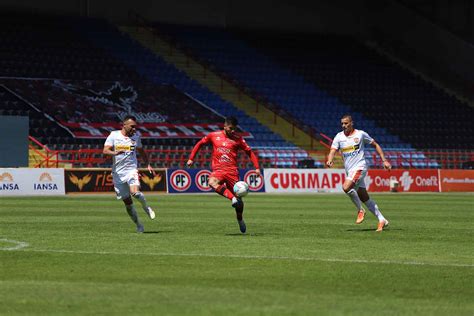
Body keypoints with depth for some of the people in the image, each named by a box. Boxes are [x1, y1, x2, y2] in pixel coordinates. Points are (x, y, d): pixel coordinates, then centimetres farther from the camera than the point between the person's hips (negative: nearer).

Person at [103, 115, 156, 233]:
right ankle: (138, 225, 19)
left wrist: (148, 165, 12)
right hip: (118, 172, 0)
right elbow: (105, 150, -13)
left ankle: (146, 207, 4)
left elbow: (141, 152, 22)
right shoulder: (114, 135, -2)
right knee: (127, 201, 3)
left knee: (135, 192, -27)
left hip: (131, 169, 0)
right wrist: (115, 153, -33)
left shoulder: (136, 136, 6)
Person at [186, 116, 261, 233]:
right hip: (218, 170, 0)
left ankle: (240, 219, 27)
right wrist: (191, 158, 12)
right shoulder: (214, 135, 4)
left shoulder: (238, 139, 2)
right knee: (212, 182, -36)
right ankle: (233, 198, -40)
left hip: (232, 170, 0)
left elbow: (249, 152, 6)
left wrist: (257, 167, -3)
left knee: (238, 196, 2)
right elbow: (200, 144, 17)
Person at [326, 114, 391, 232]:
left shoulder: (360, 134, -2)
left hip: (359, 167, -5)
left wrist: (384, 160, 3)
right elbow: (333, 150, -5)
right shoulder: (339, 137, 6)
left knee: (346, 187, -27)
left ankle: (360, 210, -9)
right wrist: (330, 160, -28)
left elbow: (375, 145, 8)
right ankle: (382, 220, 13)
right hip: (349, 170, 5)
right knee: (364, 198, 6)